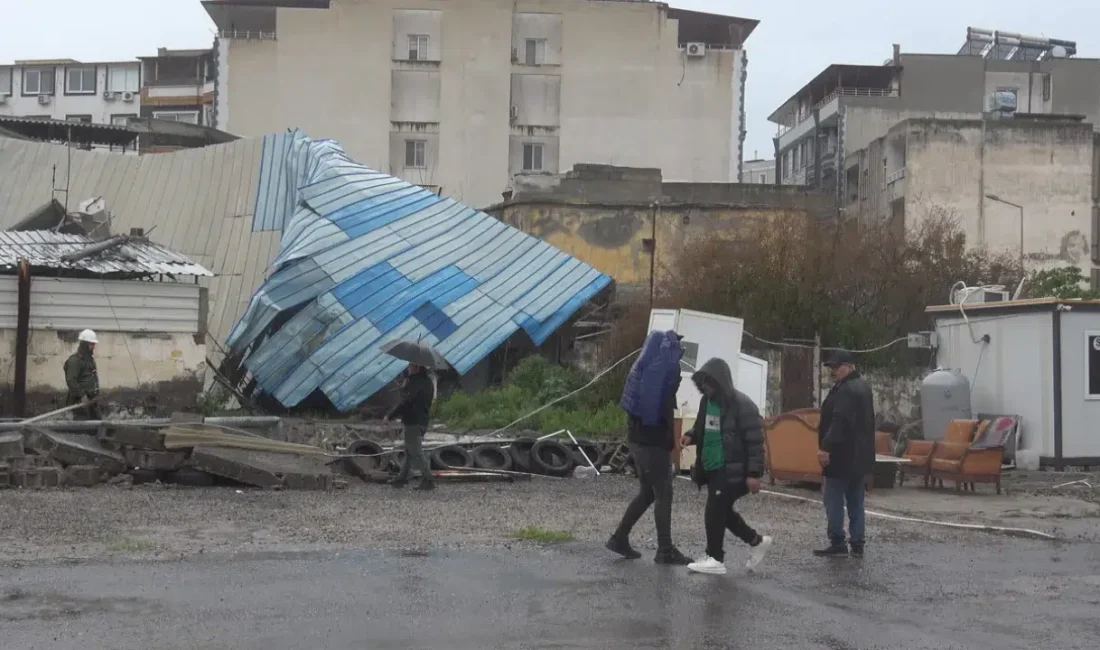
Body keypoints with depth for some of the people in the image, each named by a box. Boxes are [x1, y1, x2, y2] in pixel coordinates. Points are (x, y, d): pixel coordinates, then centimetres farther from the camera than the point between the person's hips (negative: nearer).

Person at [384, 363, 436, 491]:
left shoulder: (416, 382, -18)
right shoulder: (427, 381, 12)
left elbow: (405, 402, -21)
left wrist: (389, 416, -16)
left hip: (413, 422, -10)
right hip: (422, 421, 10)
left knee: (416, 452, -7)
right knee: (409, 451, 18)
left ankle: (428, 479, -10)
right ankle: (401, 478, 26)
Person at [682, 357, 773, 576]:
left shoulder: (742, 405, -17)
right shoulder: (707, 401, 6)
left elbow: (755, 441, -17)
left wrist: (754, 473, -20)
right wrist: (692, 436, -1)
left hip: (731, 471, -9)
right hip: (712, 469, 9)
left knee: (714, 513, -8)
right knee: (723, 512, 16)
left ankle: (715, 559, 4)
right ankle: (758, 541, 33)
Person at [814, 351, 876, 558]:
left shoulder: (846, 390, -19)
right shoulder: (862, 386, 15)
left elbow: (840, 422, -30)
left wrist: (826, 447, -32)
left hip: (843, 455, -10)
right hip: (860, 455, 10)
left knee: (834, 499, -3)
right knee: (855, 502, 12)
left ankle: (837, 542, -3)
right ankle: (857, 545, 14)